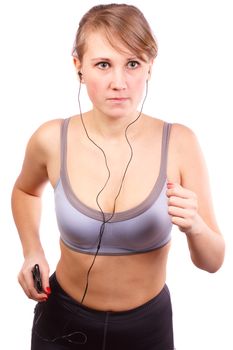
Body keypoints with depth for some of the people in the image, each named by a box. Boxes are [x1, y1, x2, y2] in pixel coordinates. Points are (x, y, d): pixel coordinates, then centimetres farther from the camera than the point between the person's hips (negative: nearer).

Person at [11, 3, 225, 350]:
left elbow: (212, 262, -10)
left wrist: (194, 226, -30)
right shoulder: (51, 139, -15)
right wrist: (32, 252, -5)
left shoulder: (179, 142, -18)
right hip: (63, 320, 0)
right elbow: (25, 191, 9)